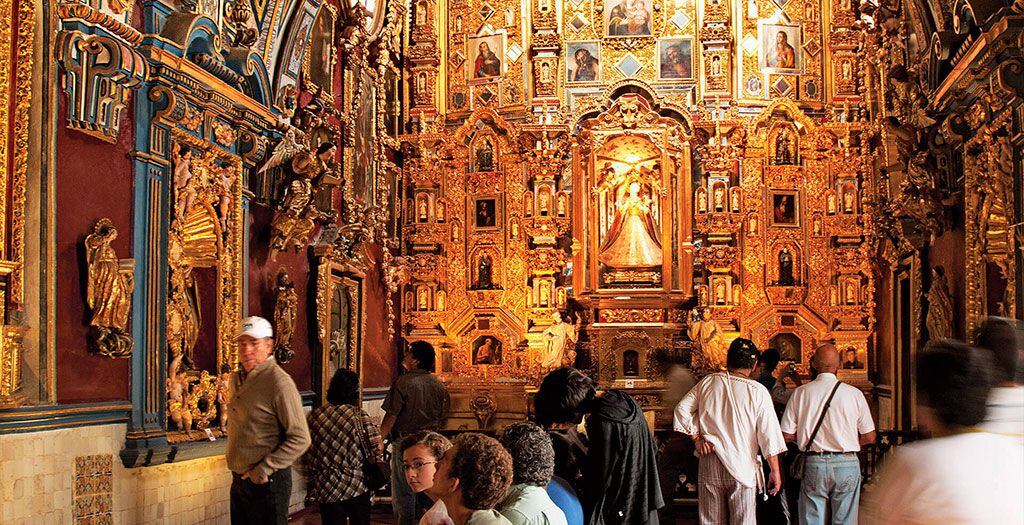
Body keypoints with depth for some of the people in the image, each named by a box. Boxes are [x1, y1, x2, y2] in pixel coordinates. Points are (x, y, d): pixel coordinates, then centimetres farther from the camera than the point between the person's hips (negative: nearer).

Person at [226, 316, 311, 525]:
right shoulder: (237, 379, 10)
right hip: (239, 479, 8)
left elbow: (300, 439, -20)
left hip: (268, 482, -8)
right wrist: (239, 472, 16)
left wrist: (264, 469, -18)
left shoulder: (279, 383, -17)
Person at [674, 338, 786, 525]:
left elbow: (682, 409, 5)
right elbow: (769, 436, -7)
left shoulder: (708, 382, 1)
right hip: (742, 465, -3)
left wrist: (696, 437, 6)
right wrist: (775, 471, -1)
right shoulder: (758, 391, -8)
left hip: (709, 462, 3)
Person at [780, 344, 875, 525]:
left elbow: (787, 435, -1)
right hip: (847, 464, 0)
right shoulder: (854, 393, -3)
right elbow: (869, 437, 2)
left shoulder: (800, 393, -1)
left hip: (813, 464, 1)